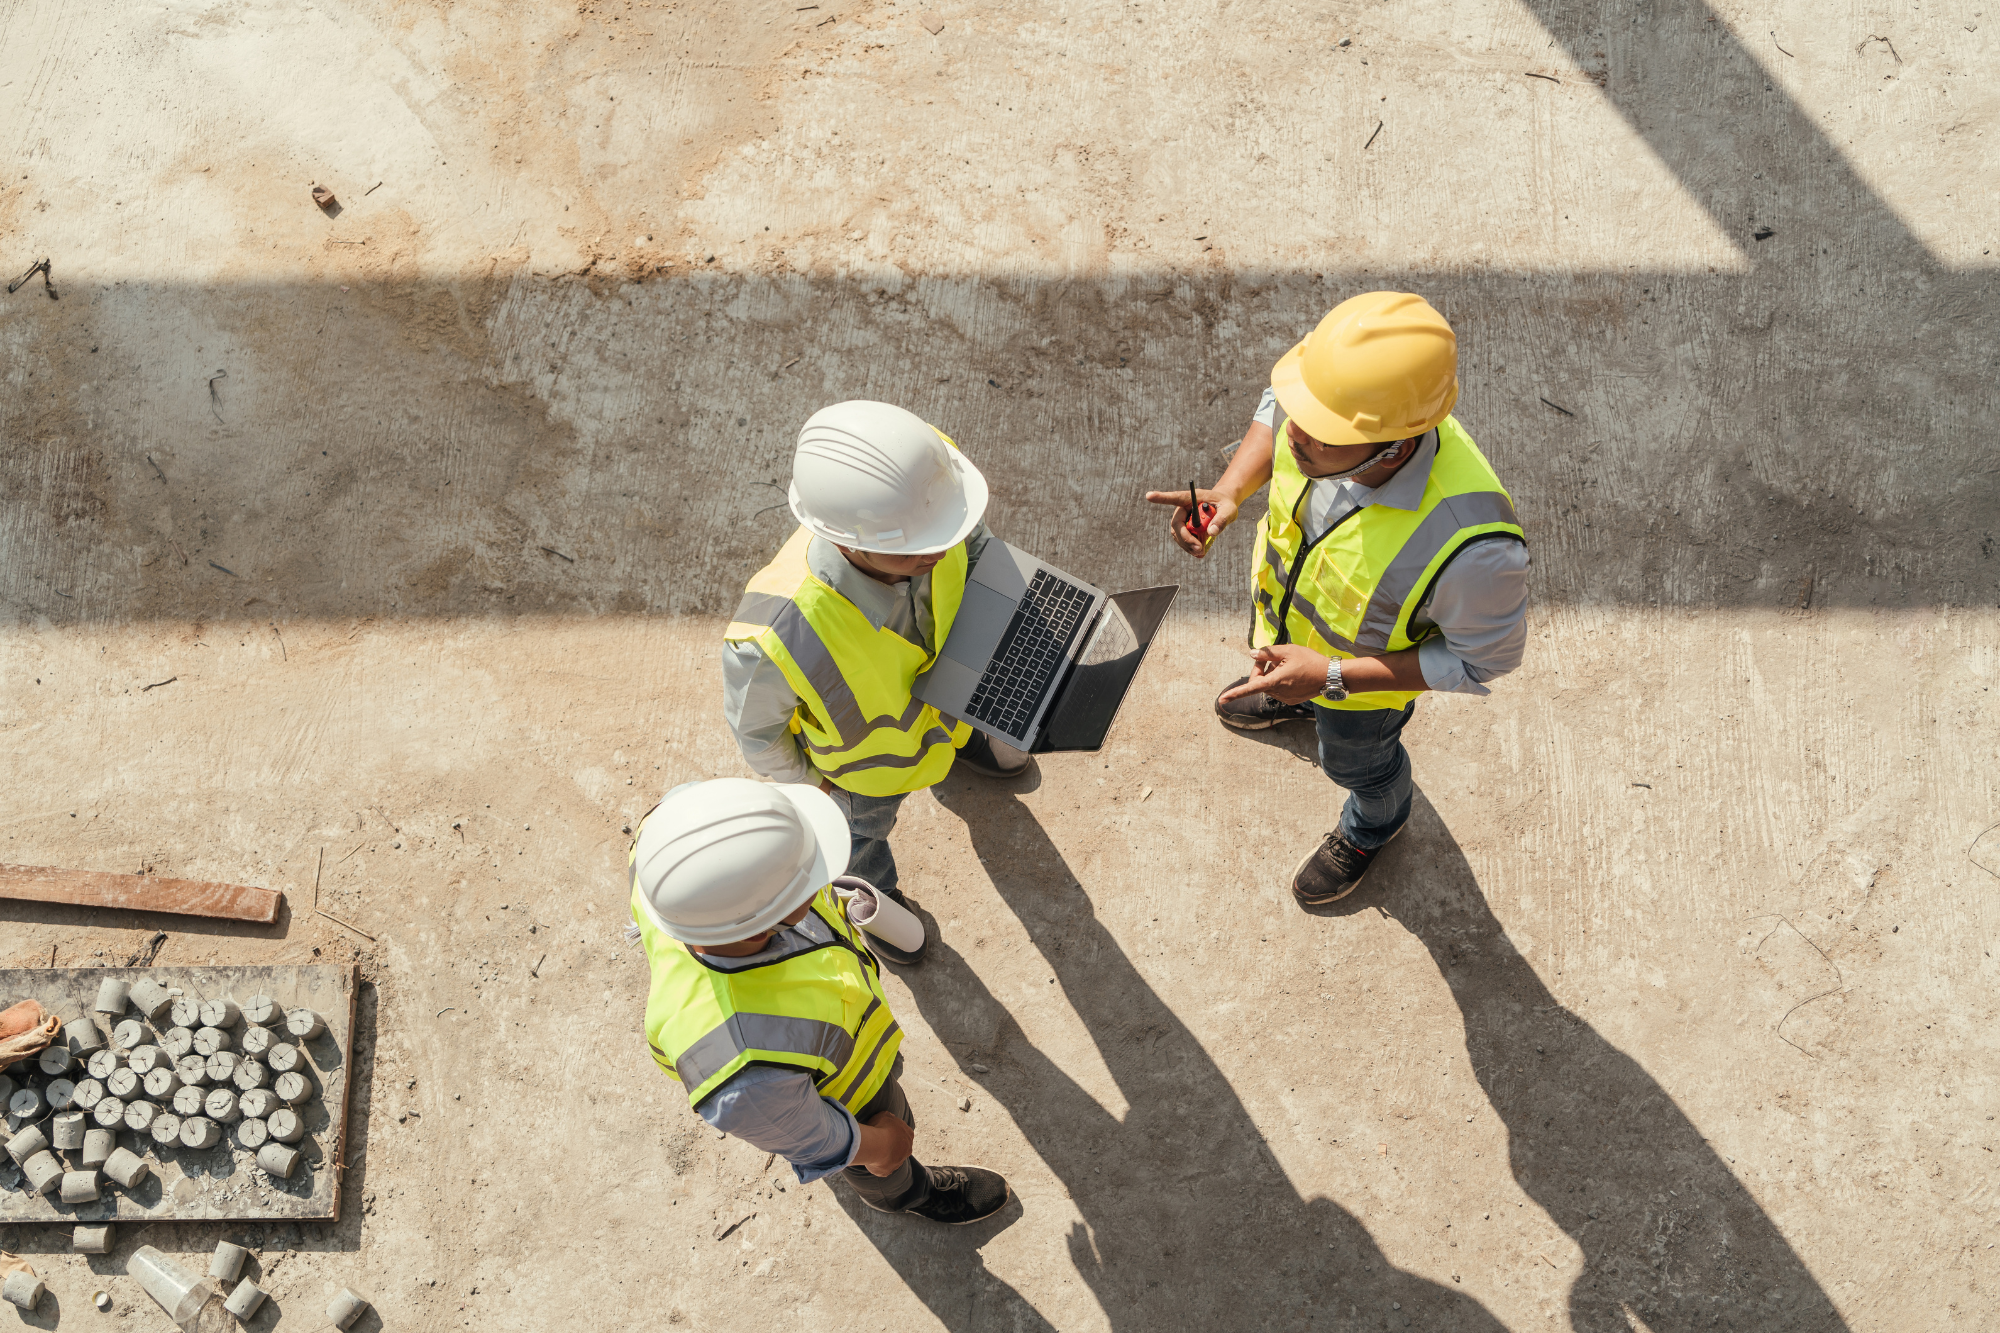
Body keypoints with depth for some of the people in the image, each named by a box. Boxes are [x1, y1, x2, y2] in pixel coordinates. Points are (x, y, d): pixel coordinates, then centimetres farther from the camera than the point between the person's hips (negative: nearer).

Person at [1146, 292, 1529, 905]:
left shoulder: (1467, 540, -49)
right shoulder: (1338, 397, -35)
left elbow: (1484, 658, -29)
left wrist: (1330, 677, -32)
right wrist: (1230, 491, -26)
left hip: (1367, 668, -4)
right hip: (1282, 598, 4)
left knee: (1357, 760, 31)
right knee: (1284, 674, 38)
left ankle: (1374, 825, 67)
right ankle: (1293, 700, 76)